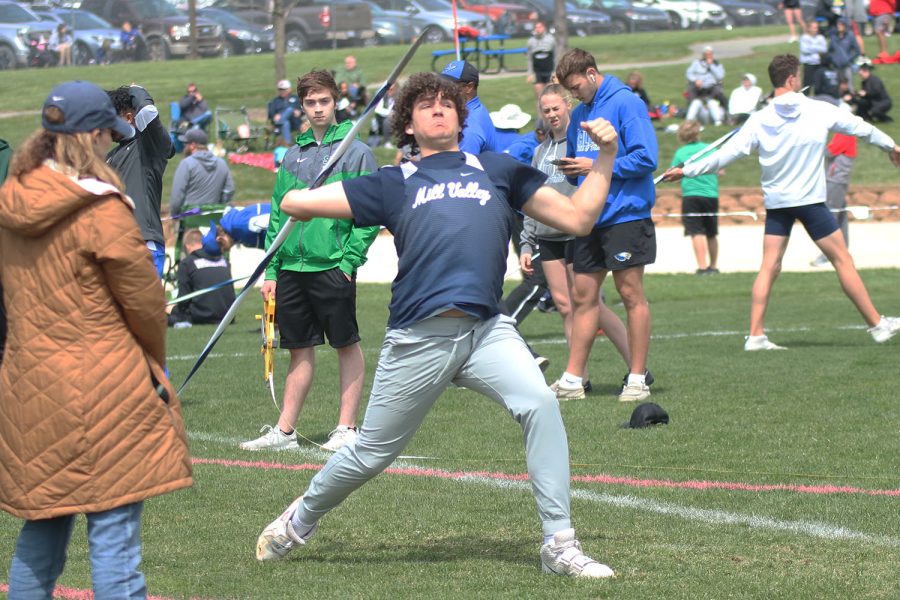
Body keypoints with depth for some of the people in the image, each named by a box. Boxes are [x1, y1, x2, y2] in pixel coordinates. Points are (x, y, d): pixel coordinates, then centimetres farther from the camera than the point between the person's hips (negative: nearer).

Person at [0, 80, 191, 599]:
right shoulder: (102, 211, -15)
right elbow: (144, 301, -7)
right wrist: (154, 362, 10)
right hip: (102, 390, -7)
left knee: (42, 528, 17)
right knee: (114, 533, -4)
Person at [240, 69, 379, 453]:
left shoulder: (355, 152, -2)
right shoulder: (293, 156, 14)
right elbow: (277, 214, 15)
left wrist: (350, 259, -14)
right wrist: (271, 270, 9)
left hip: (333, 266, -5)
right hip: (291, 268, 5)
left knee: (347, 345, 2)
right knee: (300, 349, 10)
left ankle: (347, 428, 7)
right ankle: (285, 431, 12)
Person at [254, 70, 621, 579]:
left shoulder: (498, 170, 20)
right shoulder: (395, 184, 16)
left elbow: (578, 218, 17)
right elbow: (294, 202, 19)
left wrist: (607, 155, 12)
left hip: (488, 331, 1)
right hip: (418, 340, -1)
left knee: (540, 404, -26)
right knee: (371, 455, 8)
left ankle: (560, 546, -20)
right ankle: (301, 520, 37)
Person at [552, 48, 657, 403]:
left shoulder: (625, 104, -10)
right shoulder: (580, 112, 14)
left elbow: (646, 158, -17)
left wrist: (596, 167, -16)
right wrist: (572, 169, 0)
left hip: (625, 214, -8)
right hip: (590, 218, 8)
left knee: (631, 294, -2)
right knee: (583, 296, 7)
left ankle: (637, 379, 3)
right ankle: (573, 380, 11)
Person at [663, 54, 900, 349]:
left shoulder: (759, 120, -3)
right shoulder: (818, 111, -5)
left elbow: (726, 153, -4)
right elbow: (859, 126, 9)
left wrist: (687, 170, 7)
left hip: (775, 201, 2)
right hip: (810, 200, -2)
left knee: (769, 266, 2)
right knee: (842, 259, 5)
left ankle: (755, 335, -5)